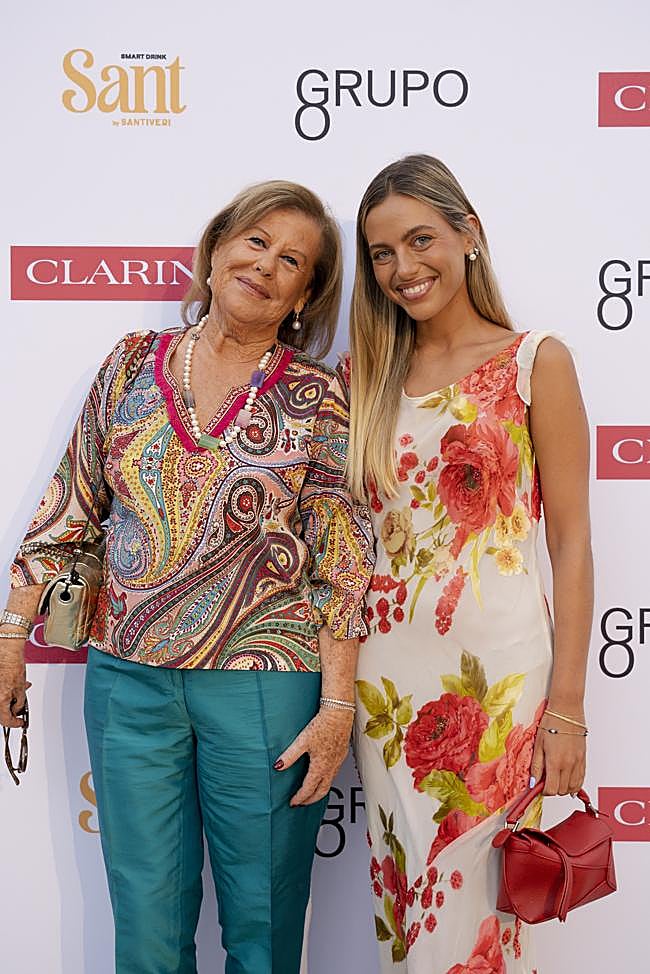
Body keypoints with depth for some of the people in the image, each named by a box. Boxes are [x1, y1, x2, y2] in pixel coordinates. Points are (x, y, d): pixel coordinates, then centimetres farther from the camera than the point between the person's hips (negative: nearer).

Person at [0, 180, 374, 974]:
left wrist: (338, 705, -8)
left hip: (264, 684, -2)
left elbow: (343, 563, -4)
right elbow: (69, 509, 9)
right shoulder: (132, 364, 5)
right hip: (128, 678, 2)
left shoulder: (317, 399, -3)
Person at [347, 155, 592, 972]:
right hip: (386, 673, 4)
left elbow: (571, 541, -4)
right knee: (402, 905, 15)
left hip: (496, 668, -4)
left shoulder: (536, 362, -2)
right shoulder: (366, 374, 9)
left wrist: (567, 707, -8)